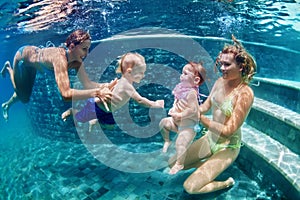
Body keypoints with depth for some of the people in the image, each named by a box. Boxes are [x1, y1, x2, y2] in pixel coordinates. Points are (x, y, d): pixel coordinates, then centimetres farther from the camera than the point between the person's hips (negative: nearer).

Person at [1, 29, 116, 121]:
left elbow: (87, 84, -36)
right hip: (23, 55, -6)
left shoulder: (77, 61, -28)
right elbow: (66, 94, -60)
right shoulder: (59, 57, -49)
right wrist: (96, 93, -68)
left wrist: (104, 86, -54)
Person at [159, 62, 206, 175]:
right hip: (176, 121, 9)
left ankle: (179, 164, 6)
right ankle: (167, 141, 37)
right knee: (163, 123, 16)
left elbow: (193, 110, -34)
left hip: (187, 125, -9)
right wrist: (173, 109, -3)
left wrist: (180, 115, -30)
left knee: (180, 144, -14)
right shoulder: (182, 88, -1)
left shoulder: (191, 93, -28)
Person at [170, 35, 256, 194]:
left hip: (227, 147, -6)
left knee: (190, 187, -10)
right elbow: (206, 105, 2)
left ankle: (226, 183, 16)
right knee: (173, 164, 11)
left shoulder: (245, 94, -26)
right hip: (210, 138, 7)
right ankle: (210, 163, 27)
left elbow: (228, 131, -26)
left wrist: (200, 118, -29)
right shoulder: (220, 81, -6)